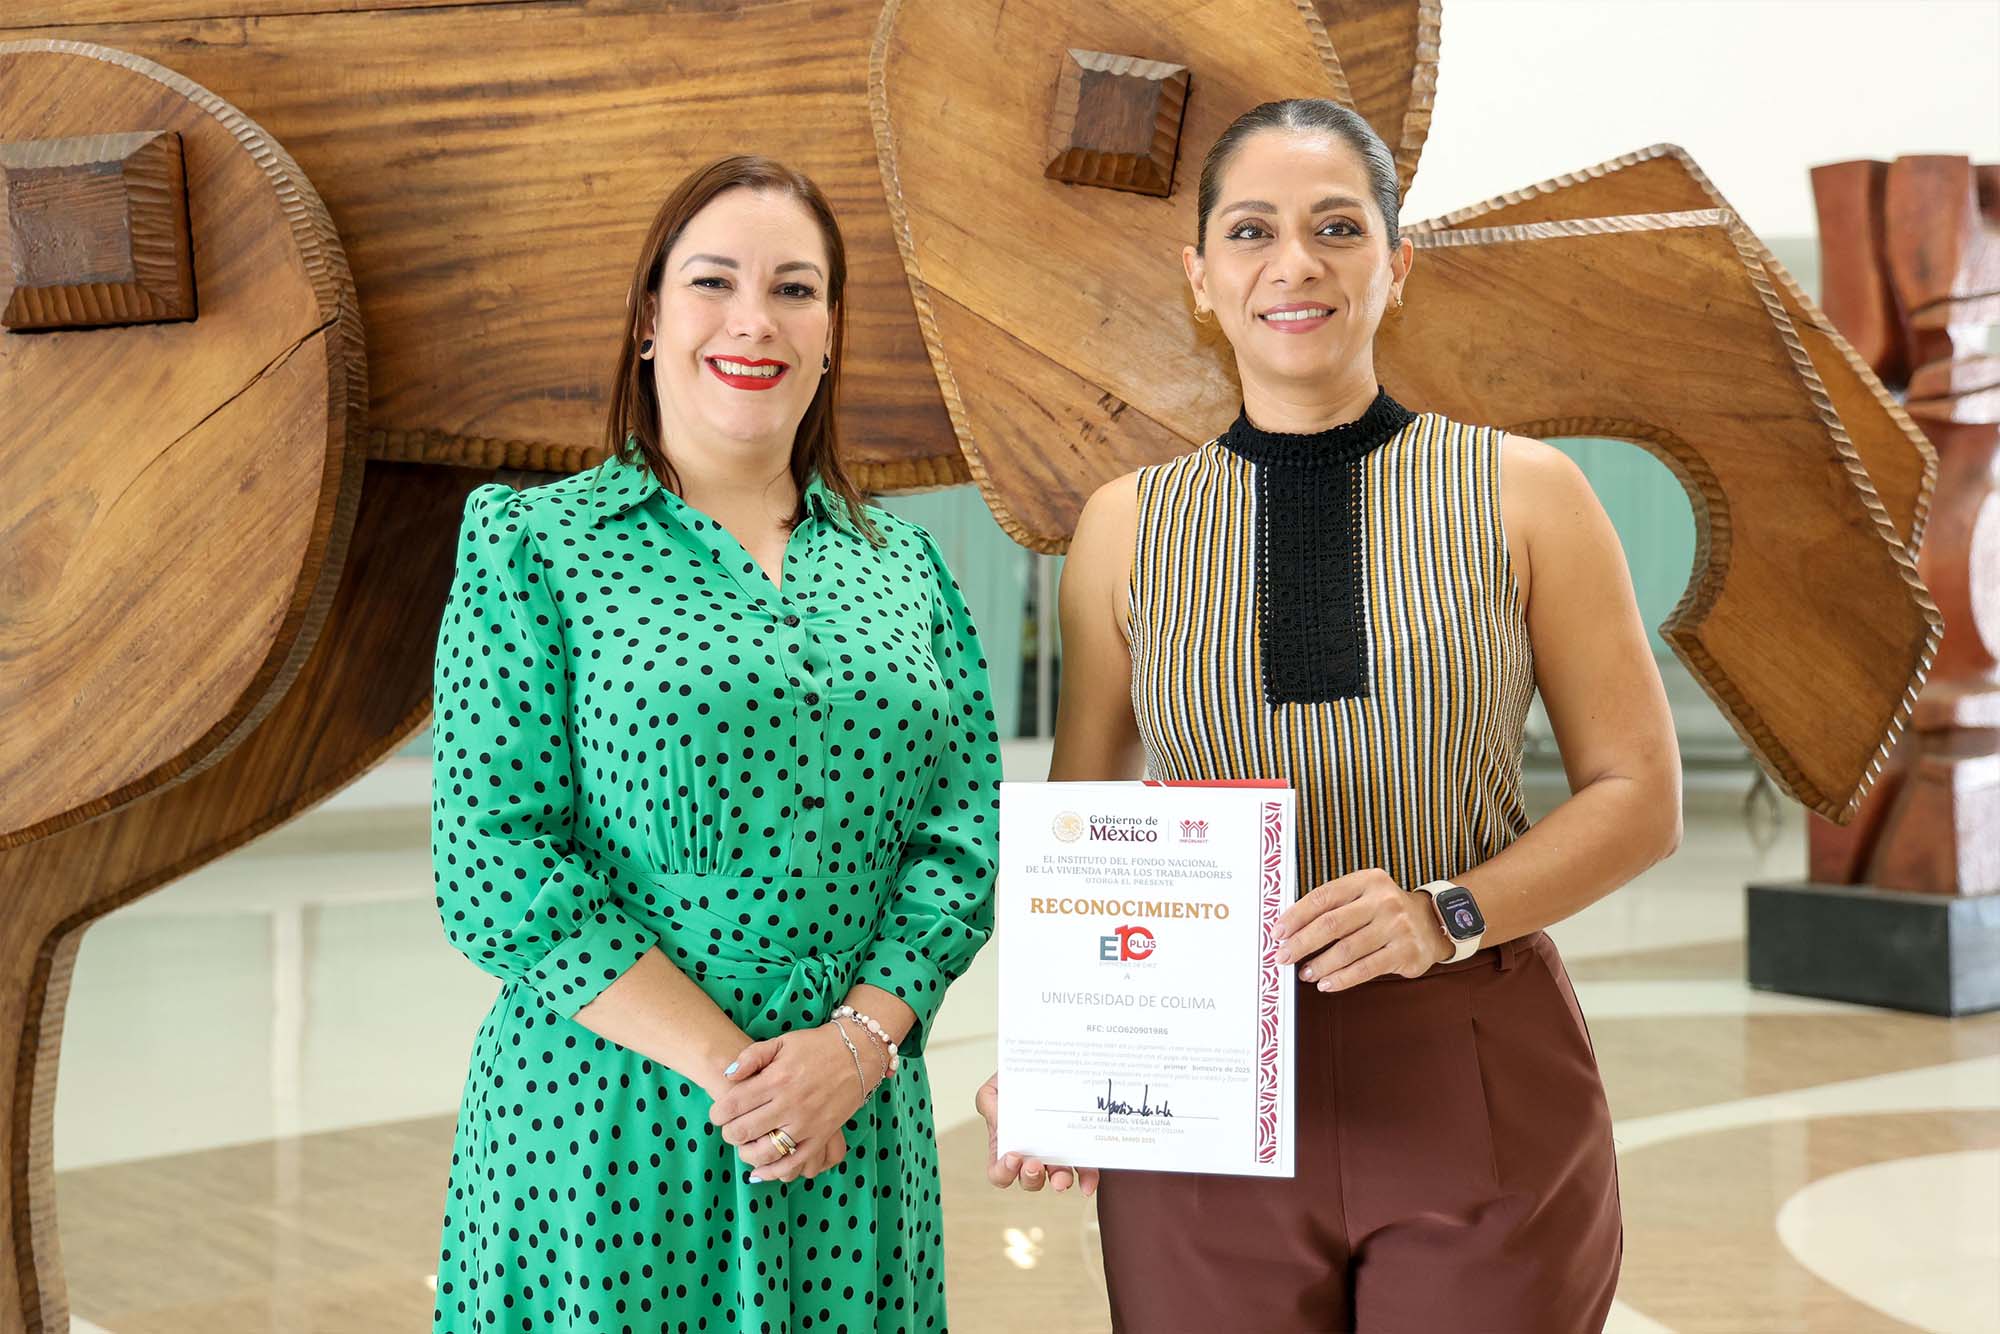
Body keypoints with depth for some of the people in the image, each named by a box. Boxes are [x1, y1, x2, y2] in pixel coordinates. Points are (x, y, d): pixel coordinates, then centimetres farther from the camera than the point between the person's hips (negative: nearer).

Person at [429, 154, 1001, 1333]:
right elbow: (495, 870, -9)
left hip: (856, 1137, 3)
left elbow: (963, 837, 4)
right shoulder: (532, 546, -2)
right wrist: (726, 1063, -15)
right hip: (608, 1130, -3)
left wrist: (856, 1045, -12)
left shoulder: (903, 566, 9)